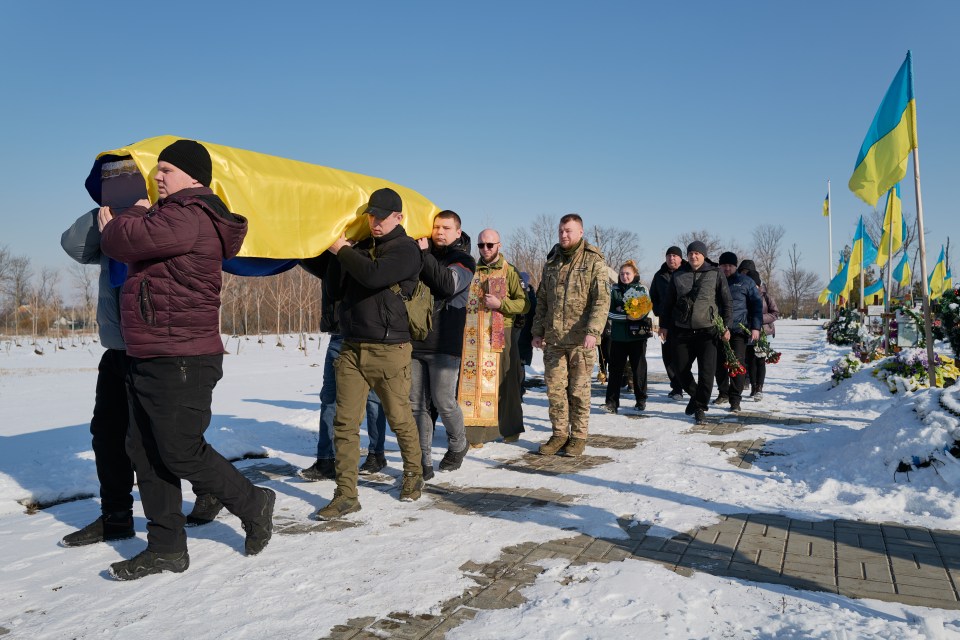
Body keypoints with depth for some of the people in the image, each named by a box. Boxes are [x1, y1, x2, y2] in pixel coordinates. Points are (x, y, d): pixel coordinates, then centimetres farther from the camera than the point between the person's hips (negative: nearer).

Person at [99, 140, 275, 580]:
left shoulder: (190, 217, -16)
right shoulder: (172, 214, 18)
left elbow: (128, 241, -22)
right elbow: (118, 245, 22)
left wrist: (132, 216, -2)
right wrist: (124, 226, 3)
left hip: (181, 362, -11)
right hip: (147, 360, 11)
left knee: (181, 454, -3)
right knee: (145, 453, 12)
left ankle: (254, 506, 18)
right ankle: (167, 547, 21)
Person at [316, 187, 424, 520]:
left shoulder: (406, 249, -3)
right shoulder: (360, 248, 16)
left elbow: (374, 276, -21)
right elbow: (335, 291, 15)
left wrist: (343, 250, -7)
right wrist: (338, 255, 3)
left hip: (389, 349, -5)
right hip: (351, 348, 5)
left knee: (400, 418, 6)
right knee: (344, 421, -1)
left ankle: (413, 474, 29)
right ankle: (346, 494, 5)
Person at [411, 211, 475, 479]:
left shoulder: (464, 260, 2)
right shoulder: (419, 254, 15)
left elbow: (448, 285, -17)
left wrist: (425, 254, -15)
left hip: (444, 344, -4)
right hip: (414, 341, 4)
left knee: (444, 402, -1)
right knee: (416, 404, 2)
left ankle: (458, 444, 27)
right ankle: (423, 461, 11)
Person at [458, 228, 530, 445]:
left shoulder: (509, 271, 3)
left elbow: (524, 303, -3)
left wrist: (500, 303, -17)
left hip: (502, 334, -2)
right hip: (474, 335, 3)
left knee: (505, 381, 4)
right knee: (474, 380, -3)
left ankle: (510, 428, 19)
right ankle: (475, 431, 0)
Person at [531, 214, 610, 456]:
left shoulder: (594, 261, -3)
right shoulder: (551, 262, 14)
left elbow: (602, 300, -10)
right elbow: (542, 300, 19)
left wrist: (593, 331, -21)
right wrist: (538, 331, 12)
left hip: (580, 339, -4)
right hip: (553, 338, 5)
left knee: (579, 389, 3)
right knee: (555, 388, 6)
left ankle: (578, 436, 15)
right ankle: (559, 434, 18)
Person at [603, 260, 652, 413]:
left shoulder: (642, 289, 5)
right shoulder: (615, 289, 7)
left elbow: (646, 311, -5)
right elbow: (610, 312, -4)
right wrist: (626, 316, -18)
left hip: (637, 334, -1)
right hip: (618, 335, 1)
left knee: (638, 368, 7)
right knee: (615, 368, -1)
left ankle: (641, 400, 20)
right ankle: (612, 402, 1)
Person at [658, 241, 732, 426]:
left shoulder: (715, 274, 1)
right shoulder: (678, 275, 8)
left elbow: (726, 302, 3)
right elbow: (669, 302, 14)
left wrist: (726, 326, -2)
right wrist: (664, 325, 11)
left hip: (707, 331, -3)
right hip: (682, 332, 3)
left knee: (706, 372, -6)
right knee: (680, 368, 5)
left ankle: (701, 408, 6)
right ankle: (695, 395, 31)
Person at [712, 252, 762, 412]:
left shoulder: (745, 282, 3)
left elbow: (757, 304, 2)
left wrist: (756, 327, -6)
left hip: (739, 329, -3)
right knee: (719, 363, 10)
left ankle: (735, 399, -5)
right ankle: (723, 393, 27)